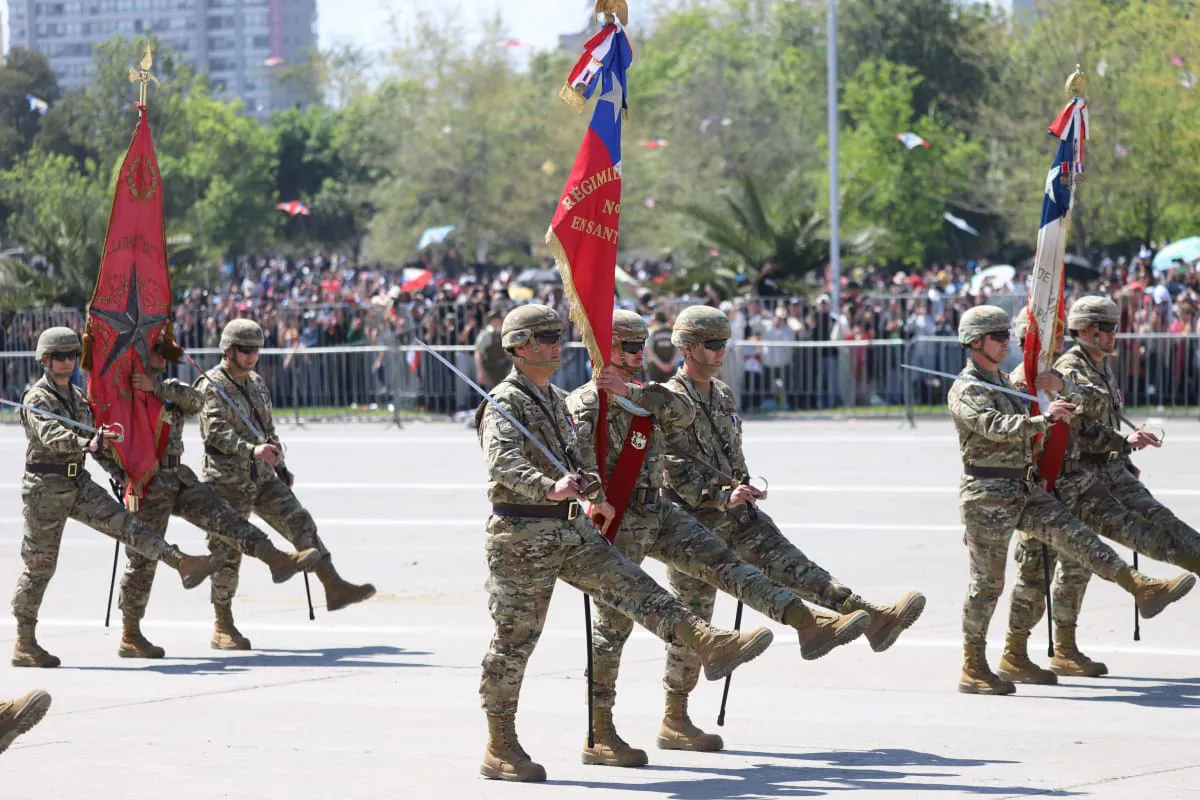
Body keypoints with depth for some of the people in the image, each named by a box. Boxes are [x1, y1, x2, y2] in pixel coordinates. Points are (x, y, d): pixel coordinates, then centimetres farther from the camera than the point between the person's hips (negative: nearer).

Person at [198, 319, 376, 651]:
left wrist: (281, 467, 21)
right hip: (227, 481, -7)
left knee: (300, 523, -9)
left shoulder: (257, 383, 15)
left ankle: (334, 587, -14)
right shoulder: (211, 386, -9)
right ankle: (222, 627, 6)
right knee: (227, 551, -2)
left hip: (262, 477, 7)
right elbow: (216, 432, -23)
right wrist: (251, 450, -35)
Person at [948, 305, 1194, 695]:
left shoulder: (1003, 383, 17)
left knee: (1074, 535, -9)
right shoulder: (964, 391, -12)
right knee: (987, 583, -2)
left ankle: (1141, 588, -21)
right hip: (988, 494, -8)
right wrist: (1043, 419, -38)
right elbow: (996, 428, -29)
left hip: (1024, 490, 8)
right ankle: (973, 670, 6)